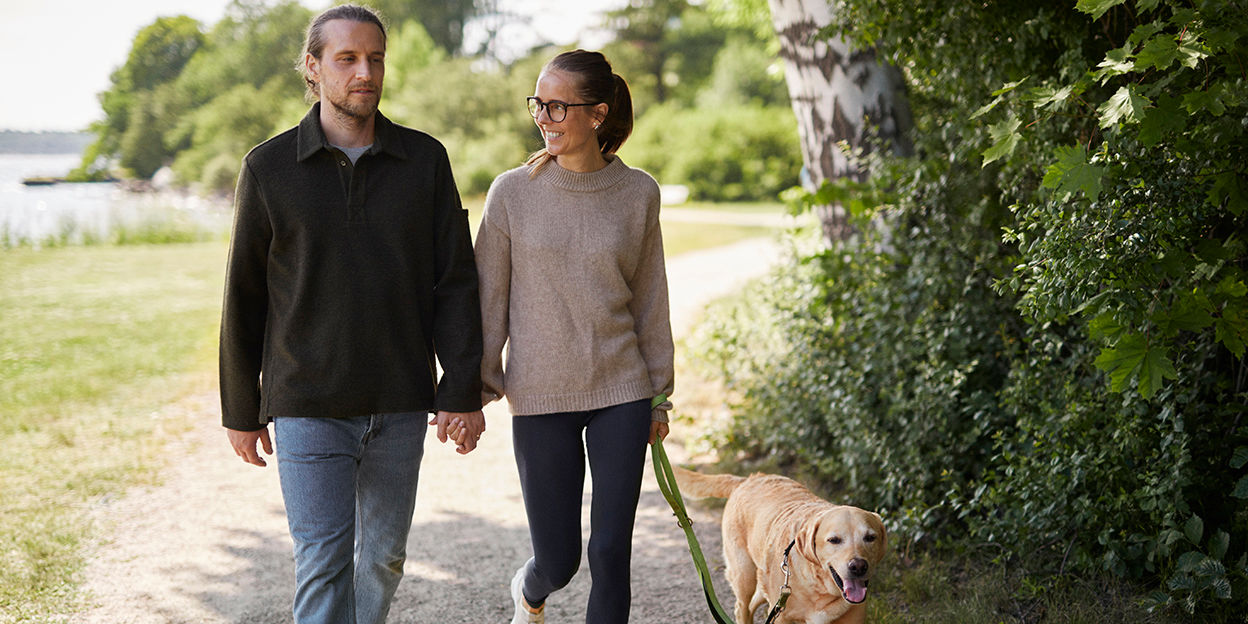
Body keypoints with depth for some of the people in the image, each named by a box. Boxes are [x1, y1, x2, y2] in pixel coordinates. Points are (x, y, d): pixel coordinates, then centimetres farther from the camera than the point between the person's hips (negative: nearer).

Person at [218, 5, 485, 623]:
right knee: (322, 566, -6)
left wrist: (462, 393, -5)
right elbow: (244, 299, 4)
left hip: (400, 405, 2)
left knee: (383, 556, 13)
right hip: (308, 408, -2)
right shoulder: (269, 168, -2)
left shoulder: (424, 160, 2)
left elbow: (454, 285, 1)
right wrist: (240, 410, 5)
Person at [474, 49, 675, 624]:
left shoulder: (638, 193, 1)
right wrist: (476, 388, -2)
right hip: (540, 398, -1)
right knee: (557, 561, 5)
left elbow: (649, 300, 7)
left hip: (621, 391, 1)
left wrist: (658, 395, 9)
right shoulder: (512, 193, -3)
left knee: (611, 552, -1)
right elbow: (489, 299, 1)